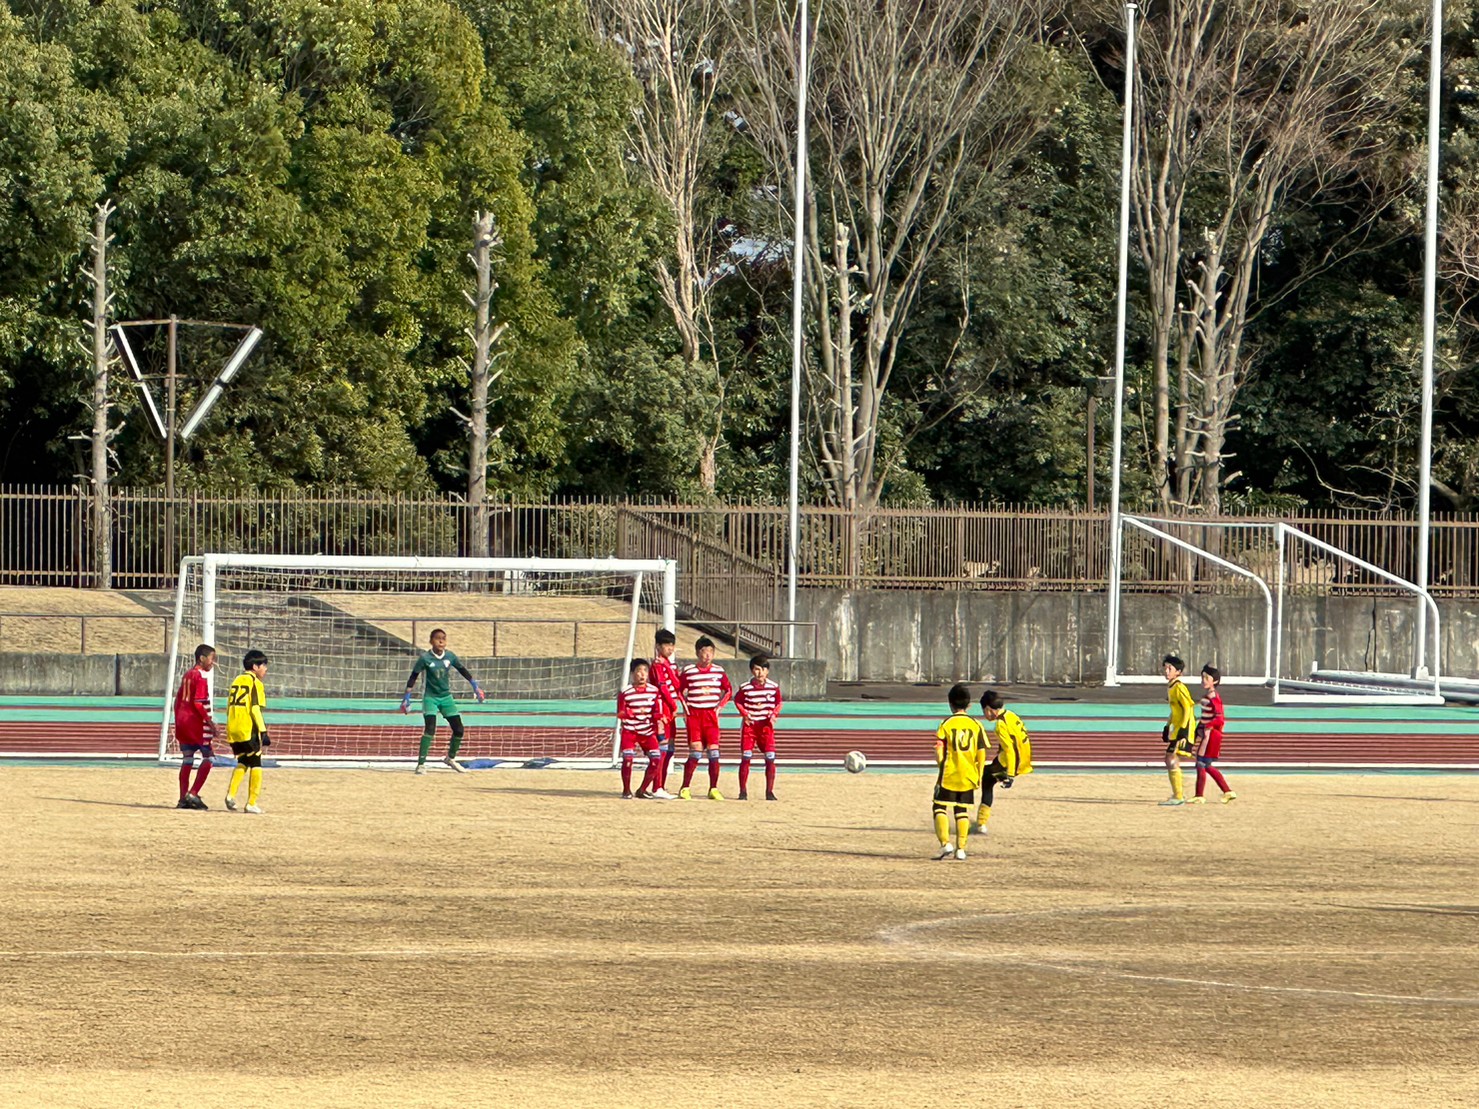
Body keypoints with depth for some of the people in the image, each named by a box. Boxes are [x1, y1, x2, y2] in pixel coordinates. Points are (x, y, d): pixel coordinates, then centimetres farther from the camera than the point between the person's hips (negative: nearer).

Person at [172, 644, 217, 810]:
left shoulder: (188, 674, 14)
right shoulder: (201, 676, -12)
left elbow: (178, 699, 17)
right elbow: (198, 703, -19)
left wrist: (178, 721, 22)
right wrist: (210, 721, -16)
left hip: (182, 720, 9)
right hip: (196, 722, -9)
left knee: (187, 759, 10)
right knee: (208, 758, -2)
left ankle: (183, 798, 8)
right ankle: (193, 794, -10)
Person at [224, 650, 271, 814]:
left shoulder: (237, 681, 15)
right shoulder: (255, 683, -6)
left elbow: (229, 708, 16)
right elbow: (255, 709, -15)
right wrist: (263, 732, -16)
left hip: (233, 731, 7)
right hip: (249, 731, -7)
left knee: (242, 763, 20)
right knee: (255, 765, 4)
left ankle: (231, 794, 1)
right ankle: (252, 803, 2)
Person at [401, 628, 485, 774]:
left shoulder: (450, 656, -4)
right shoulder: (425, 658, -14)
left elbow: (463, 670, 11)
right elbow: (413, 676, -7)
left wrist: (475, 686, 13)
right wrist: (407, 697, -10)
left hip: (446, 697, 5)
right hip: (430, 697, -5)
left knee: (458, 729, 4)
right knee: (430, 728, -22)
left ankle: (451, 758, 28)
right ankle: (421, 763, -18)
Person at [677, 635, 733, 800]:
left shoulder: (719, 671, 5)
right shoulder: (688, 672, -1)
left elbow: (729, 690, 16)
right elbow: (679, 691, 10)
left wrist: (720, 705, 4)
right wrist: (685, 707, -1)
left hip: (711, 714, 2)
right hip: (694, 714, -2)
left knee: (714, 751, -3)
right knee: (695, 752, -9)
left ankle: (713, 790, 3)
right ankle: (685, 789, -1)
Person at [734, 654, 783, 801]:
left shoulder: (774, 687, -1)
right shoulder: (745, 688, -6)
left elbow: (778, 703, 11)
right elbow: (737, 701, 9)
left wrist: (774, 714, -7)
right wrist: (744, 713, -6)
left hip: (766, 725, 1)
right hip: (749, 724, -1)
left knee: (770, 758, -5)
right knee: (745, 757, -5)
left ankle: (769, 792, 1)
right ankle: (743, 792, 1)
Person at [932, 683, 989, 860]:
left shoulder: (946, 723, -6)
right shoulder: (976, 725, 1)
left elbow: (939, 752, -10)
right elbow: (981, 753, 1)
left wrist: (941, 765, 8)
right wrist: (979, 776, 10)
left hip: (948, 775, -3)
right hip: (969, 777, 3)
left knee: (940, 808, 4)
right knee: (962, 811, 11)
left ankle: (945, 844, -12)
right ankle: (961, 849, 8)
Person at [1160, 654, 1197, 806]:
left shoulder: (1179, 687, -15)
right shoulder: (1170, 687, 14)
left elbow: (1188, 708, -20)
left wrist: (1183, 730, -24)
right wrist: (1167, 727, 22)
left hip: (1183, 730, -10)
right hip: (1175, 729, 10)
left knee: (1172, 760, -13)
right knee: (1170, 760, 15)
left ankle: (1178, 797, -11)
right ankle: (1178, 794, 25)